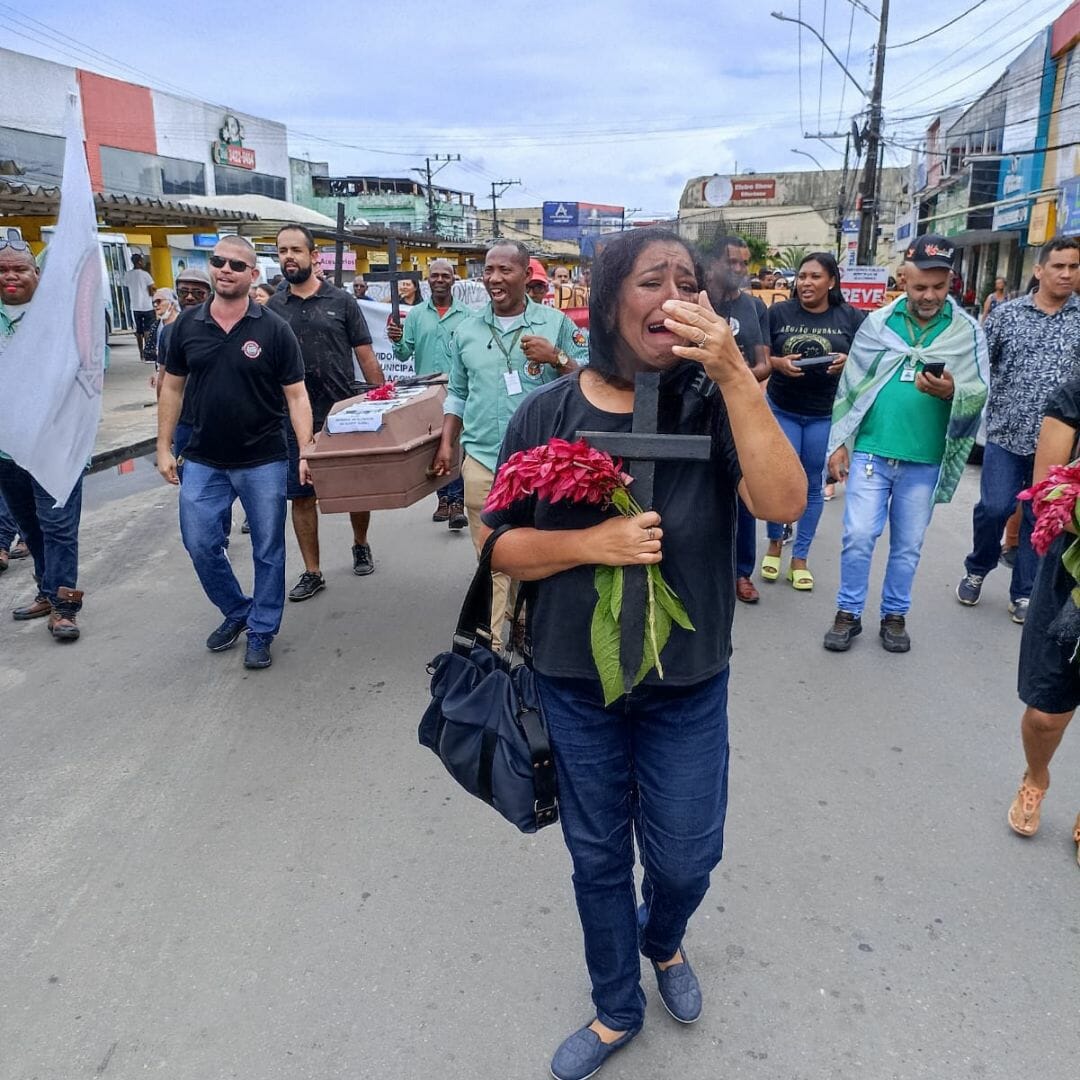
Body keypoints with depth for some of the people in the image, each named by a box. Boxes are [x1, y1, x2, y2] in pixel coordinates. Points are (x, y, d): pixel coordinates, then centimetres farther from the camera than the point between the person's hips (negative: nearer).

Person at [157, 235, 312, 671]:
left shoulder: (274, 329, -7)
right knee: (200, 544, 8)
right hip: (203, 461, 3)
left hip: (263, 462, -3)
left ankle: (261, 631, 23)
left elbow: (296, 395, -7)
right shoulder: (187, 324, 2)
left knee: (267, 550, 6)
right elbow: (172, 387, 9)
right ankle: (236, 612, 32)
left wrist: (307, 452, -17)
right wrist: (164, 447, 6)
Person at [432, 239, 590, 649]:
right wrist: (446, 444, 9)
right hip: (482, 461, 2)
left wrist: (556, 358, -13)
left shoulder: (555, 323, 3)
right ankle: (492, 644, 11)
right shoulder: (466, 330, 11)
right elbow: (457, 393, 17)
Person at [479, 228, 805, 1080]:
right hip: (576, 682, 1)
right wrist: (592, 542, -23)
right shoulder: (547, 416, -9)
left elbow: (785, 502, -25)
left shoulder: (713, 405, -11)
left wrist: (736, 374, -31)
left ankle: (664, 943, 54)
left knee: (686, 858, 15)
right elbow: (502, 546, -5)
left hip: (689, 686, 0)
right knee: (598, 858, 18)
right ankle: (617, 1011, 46)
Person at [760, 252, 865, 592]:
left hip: (826, 415, 1)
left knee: (813, 485, 8)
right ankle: (775, 542, 27)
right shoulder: (779, 312, -2)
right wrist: (780, 363, -19)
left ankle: (800, 557, 21)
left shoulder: (851, 317, -1)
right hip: (782, 410, 0)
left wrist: (848, 363, -18)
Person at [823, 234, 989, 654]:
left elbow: (981, 395, -2)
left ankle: (895, 615, 27)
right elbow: (850, 386, 5)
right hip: (871, 451, 0)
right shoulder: (877, 323, 3)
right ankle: (848, 613, 15)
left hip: (925, 461, 0)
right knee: (858, 536, -1)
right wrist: (838, 443, 2)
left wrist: (952, 392, -24)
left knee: (908, 544, 11)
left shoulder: (968, 331, 1)